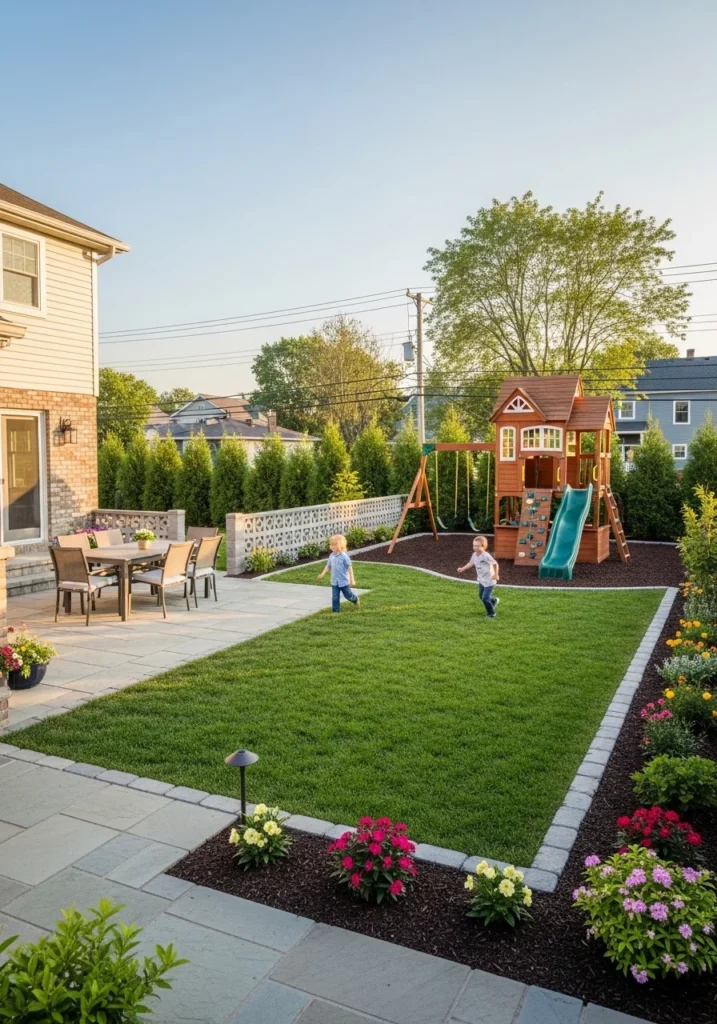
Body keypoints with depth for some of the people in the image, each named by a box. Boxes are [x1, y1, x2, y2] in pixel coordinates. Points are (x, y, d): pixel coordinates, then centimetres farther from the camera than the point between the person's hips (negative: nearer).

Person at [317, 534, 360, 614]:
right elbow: (328, 566, 13)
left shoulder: (344, 556, -17)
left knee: (348, 595, 12)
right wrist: (322, 574, 2)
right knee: (335, 597, 2)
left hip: (344, 581, -4)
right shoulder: (331, 556, 0)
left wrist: (352, 579, -13)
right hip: (334, 581, 4)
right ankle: (335, 611, 10)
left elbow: (349, 567, -13)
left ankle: (355, 599, 42)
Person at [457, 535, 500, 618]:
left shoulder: (486, 556, -28)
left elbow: (495, 564, -21)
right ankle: (494, 601, 49)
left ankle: (491, 613, 14)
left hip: (489, 581, -8)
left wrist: (496, 575, -16)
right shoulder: (474, 555, -7)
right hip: (481, 580, 8)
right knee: (481, 596, 21)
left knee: (485, 598, -8)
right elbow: (470, 563, 1)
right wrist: (462, 569, -11)